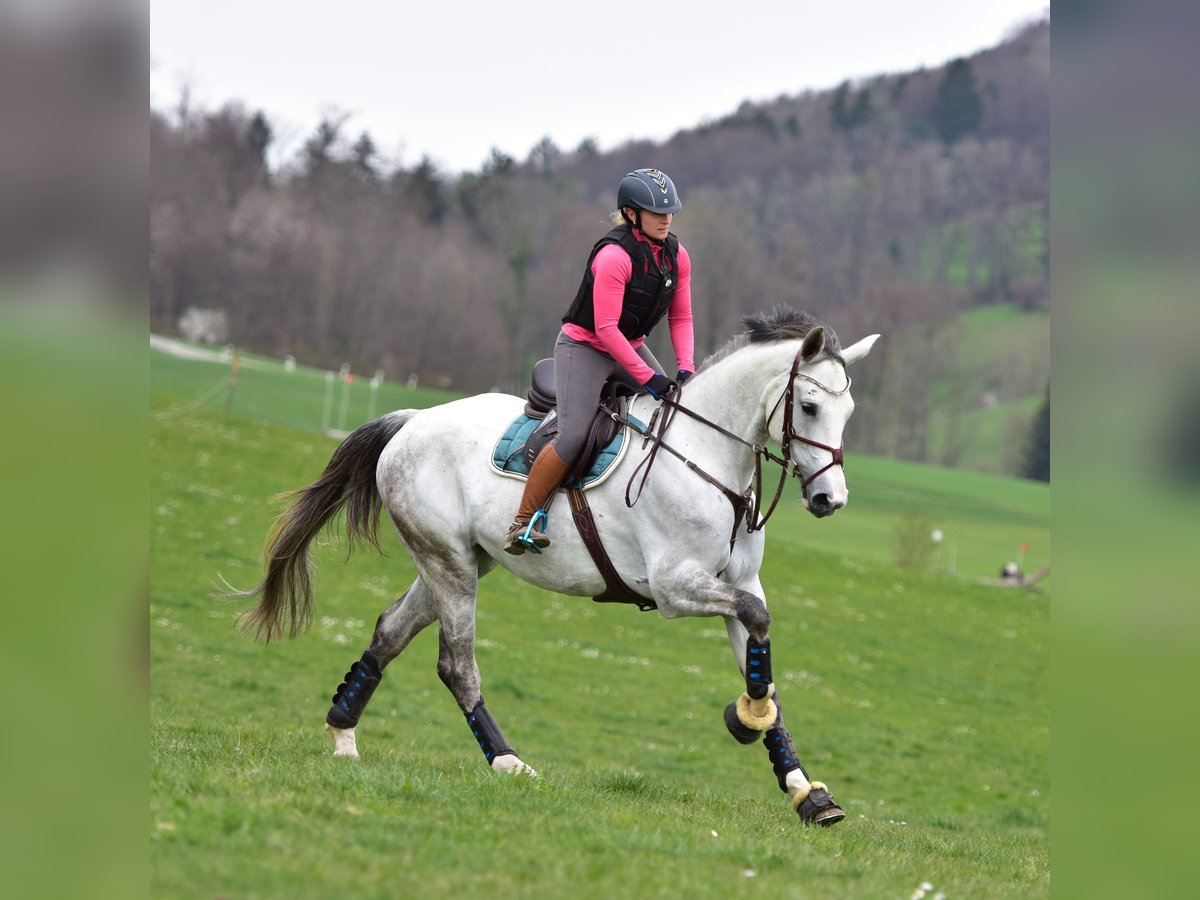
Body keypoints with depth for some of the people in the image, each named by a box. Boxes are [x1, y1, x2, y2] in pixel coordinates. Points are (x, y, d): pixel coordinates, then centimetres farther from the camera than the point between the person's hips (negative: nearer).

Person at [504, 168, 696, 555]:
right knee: (574, 437, -21)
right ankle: (524, 521, -10)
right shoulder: (613, 257, -25)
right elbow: (606, 328, -26)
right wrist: (647, 377, -27)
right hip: (583, 346, -8)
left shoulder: (676, 256, -1)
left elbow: (680, 317, 5)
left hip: (630, 347, 8)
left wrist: (685, 367, -11)